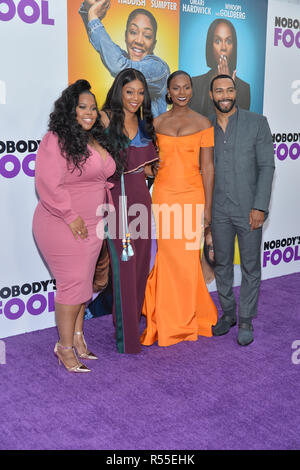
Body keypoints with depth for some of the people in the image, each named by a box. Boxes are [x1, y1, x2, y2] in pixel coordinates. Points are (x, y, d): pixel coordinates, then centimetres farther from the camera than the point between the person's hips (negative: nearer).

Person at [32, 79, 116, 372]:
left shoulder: (97, 141, 12)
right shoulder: (56, 140, -13)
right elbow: (48, 184, -19)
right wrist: (70, 216, -18)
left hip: (90, 226, 7)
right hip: (62, 226, -7)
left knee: (84, 281, 13)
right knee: (73, 282, -5)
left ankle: (77, 337, 28)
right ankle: (65, 347, 10)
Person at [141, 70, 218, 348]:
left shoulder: (203, 123, 2)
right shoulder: (157, 123, 7)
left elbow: (207, 166, 1)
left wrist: (207, 207, -3)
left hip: (192, 195, -1)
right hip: (163, 195, 1)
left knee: (187, 257, 3)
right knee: (167, 256, 2)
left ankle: (186, 319, 22)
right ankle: (168, 322, 16)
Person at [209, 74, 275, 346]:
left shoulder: (257, 123, -2)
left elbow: (267, 166, -5)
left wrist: (259, 207, -12)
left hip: (248, 209, -2)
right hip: (218, 209, 3)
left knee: (251, 266, 5)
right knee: (222, 264, 13)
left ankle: (246, 320, 19)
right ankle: (228, 313, 29)